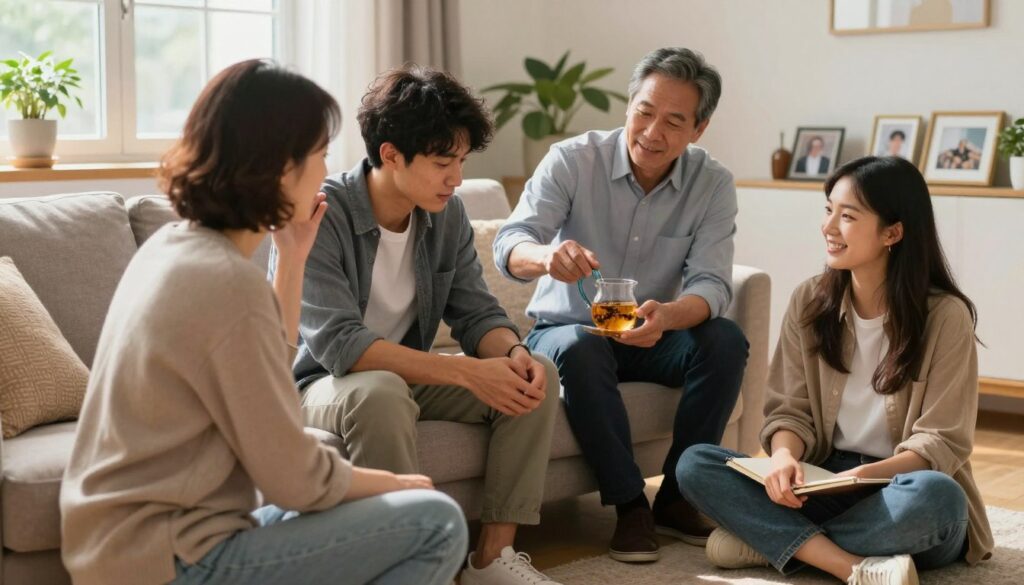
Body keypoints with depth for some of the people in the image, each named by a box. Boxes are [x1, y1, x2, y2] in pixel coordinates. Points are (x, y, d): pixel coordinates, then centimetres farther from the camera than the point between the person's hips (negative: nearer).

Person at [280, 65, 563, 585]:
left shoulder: (447, 214, -2)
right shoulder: (319, 215, -23)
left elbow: (477, 313, 0)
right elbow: (337, 344, -31)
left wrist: (514, 354, -25)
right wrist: (467, 373, -35)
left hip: (407, 373, 7)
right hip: (319, 385, -7)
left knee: (538, 376, -10)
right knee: (381, 393, -39)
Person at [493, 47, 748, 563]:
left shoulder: (712, 185, -8)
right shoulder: (573, 160, -15)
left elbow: (711, 284, -20)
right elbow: (509, 245, -27)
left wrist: (667, 316, -44)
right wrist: (547, 256, -53)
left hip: (650, 338, 2)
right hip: (566, 332, -2)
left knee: (726, 341, -25)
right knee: (579, 350, -36)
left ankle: (676, 497, -14)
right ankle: (629, 504, -23)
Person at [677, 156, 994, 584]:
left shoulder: (945, 315, -10)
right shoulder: (809, 302, 3)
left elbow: (941, 442, -12)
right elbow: (790, 410, 1)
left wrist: (865, 476, -28)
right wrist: (784, 456, -22)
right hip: (824, 483, 4)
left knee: (934, 493, -40)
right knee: (695, 464, -19)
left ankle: (768, 541, -21)